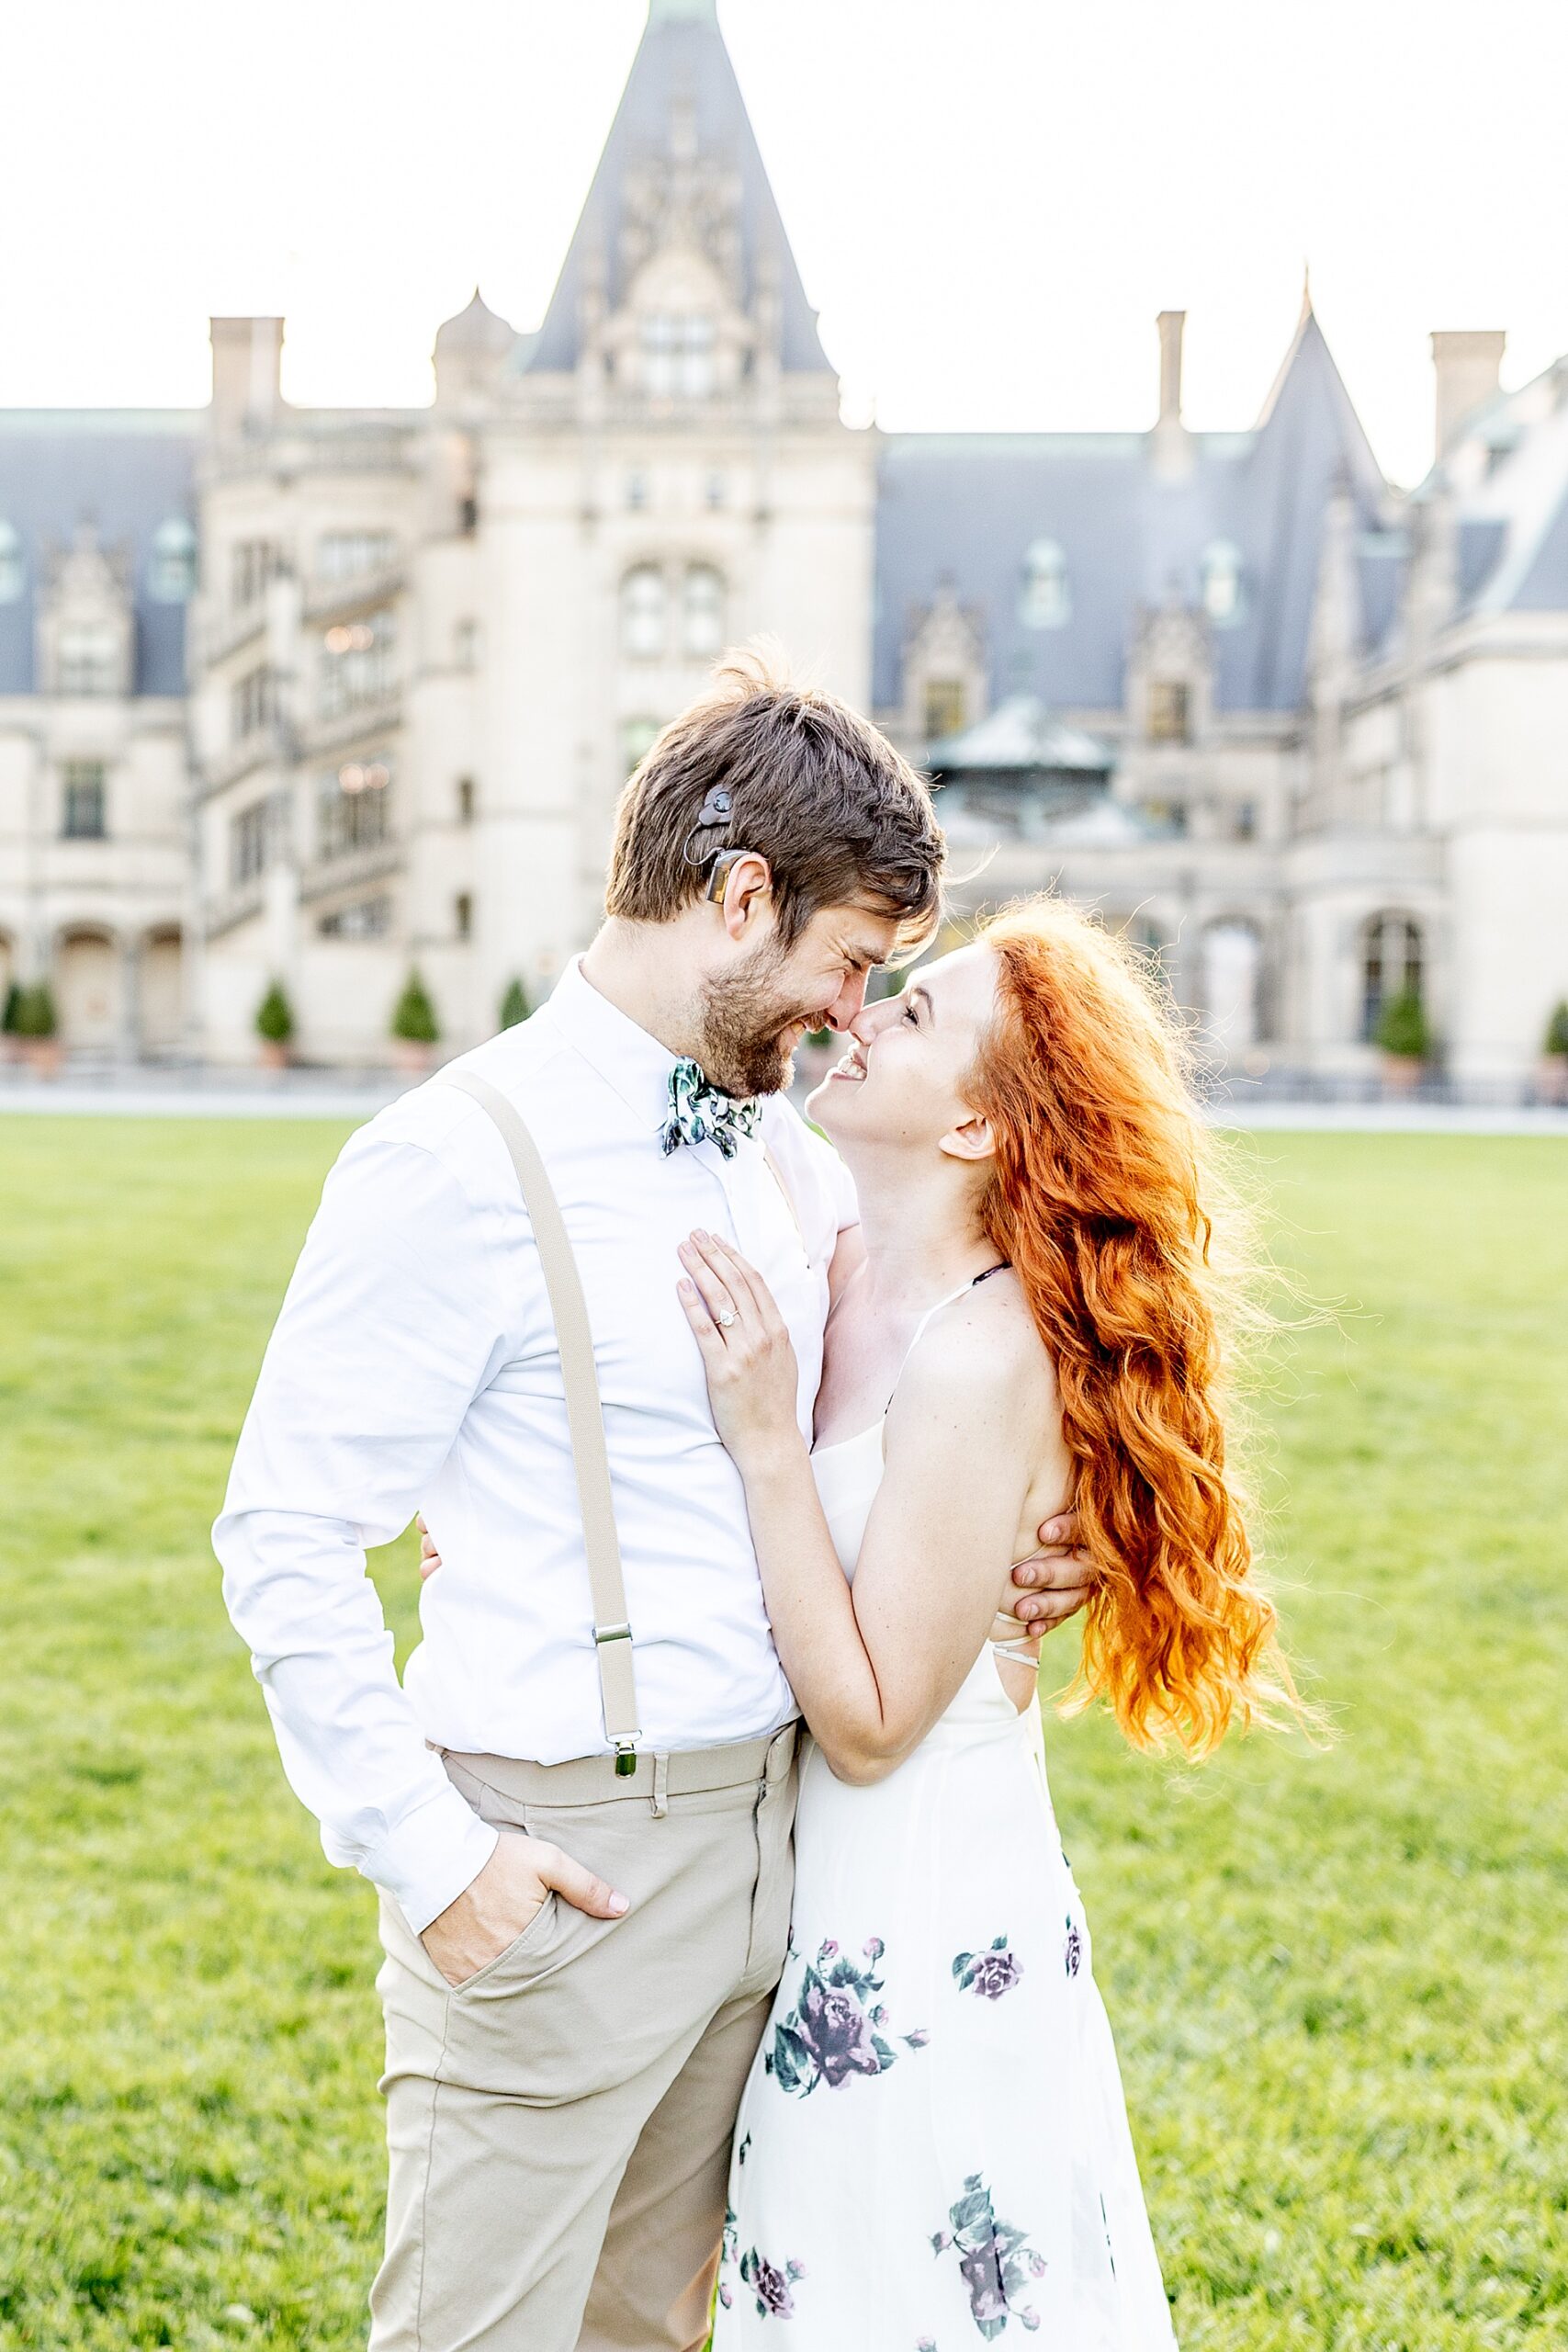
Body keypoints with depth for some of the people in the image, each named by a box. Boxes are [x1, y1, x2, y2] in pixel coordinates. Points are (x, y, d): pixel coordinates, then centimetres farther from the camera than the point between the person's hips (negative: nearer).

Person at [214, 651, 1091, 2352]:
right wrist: (423, 1850, -18)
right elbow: (284, 1537, -13)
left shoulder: (788, 1157, 10)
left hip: (762, 1829, 7)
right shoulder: (459, 1161, -14)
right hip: (553, 1859, -7)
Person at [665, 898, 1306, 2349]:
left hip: (925, 1920, -8)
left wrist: (764, 1437, -26)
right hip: (844, 1898, 8)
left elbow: (868, 1724, -22)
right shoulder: (851, 1281, 1)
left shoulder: (984, 1357, -24)